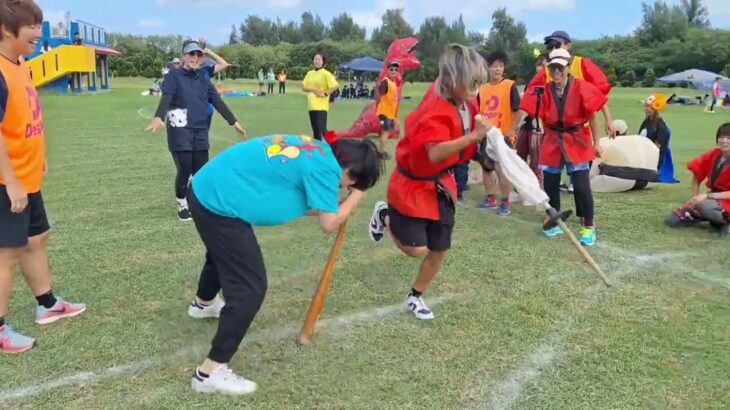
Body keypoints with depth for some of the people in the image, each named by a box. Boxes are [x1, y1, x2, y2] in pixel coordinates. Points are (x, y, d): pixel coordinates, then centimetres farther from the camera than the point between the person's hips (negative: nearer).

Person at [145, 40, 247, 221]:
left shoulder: (204, 79, 14)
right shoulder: (174, 76, -1)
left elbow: (218, 102, 11)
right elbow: (166, 98, -17)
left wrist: (234, 122, 4)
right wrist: (159, 117, -35)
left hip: (200, 131, 4)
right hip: (180, 131, -4)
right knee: (185, 169, -5)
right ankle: (182, 205, 17)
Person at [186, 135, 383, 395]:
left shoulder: (315, 149, 10)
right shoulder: (325, 166, -16)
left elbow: (299, 203, 15)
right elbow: (329, 224, -10)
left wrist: (336, 205, 11)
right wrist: (356, 196, 2)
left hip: (206, 189, 10)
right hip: (220, 203, -10)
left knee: (224, 253, 36)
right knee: (250, 288, -5)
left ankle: (203, 303, 66)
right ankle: (210, 373, 2)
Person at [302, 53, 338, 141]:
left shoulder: (326, 74, -7)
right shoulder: (309, 73, 12)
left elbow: (335, 86, -15)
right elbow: (303, 87, 12)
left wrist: (325, 93, -15)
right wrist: (312, 89, -6)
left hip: (321, 106, -7)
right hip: (311, 105, 7)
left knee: (321, 128, -13)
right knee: (315, 129, 12)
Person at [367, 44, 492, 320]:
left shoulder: (466, 105, -3)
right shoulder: (435, 110, -30)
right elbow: (435, 153, -41)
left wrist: (485, 135, 1)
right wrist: (474, 135, -42)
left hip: (441, 185, 8)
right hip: (413, 185, -8)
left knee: (440, 249, 8)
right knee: (416, 249, -5)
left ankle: (415, 297, 31)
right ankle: (385, 216, 25)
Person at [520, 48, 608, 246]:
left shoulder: (581, 88, -12)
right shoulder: (545, 90, -4)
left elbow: (592, 116, -5)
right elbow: (542, 118, -3)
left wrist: (596, 142, -2)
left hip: (577, 142, -3)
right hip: (552, 142, 3)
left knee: (581, 186, -8)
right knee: (550, 184, 9)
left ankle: (588, 227, 8)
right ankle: (554, 222, 28)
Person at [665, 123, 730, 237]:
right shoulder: (713, 155, -2)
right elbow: (696, 177, 8)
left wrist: (707, 196, -29)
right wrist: (695, 198, -4)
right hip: (713, 199, 6)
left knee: (705, 206, -41)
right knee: (671, 220, -5)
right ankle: (715, 218, 11)